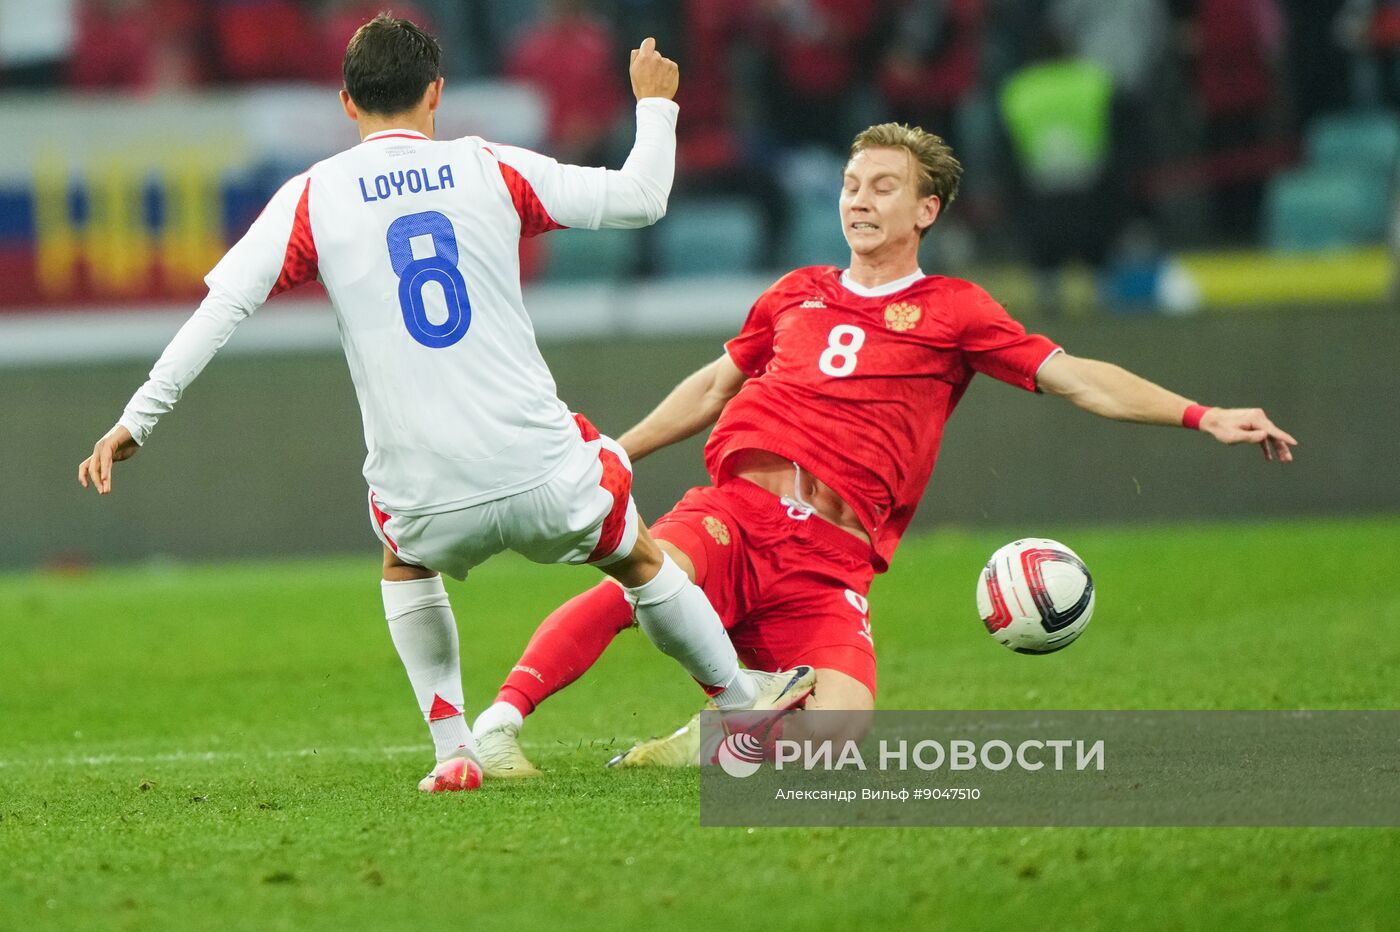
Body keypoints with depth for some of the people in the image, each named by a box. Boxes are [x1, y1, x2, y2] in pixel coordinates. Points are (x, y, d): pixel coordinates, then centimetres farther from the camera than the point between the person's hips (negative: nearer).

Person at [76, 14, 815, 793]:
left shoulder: (313, 197, 2)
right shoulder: (491, 170, 4)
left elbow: (223, 306, -4)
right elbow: (639, 198, 9)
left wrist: (136, 421, 1)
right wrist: (655, 105, 28)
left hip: (422, 494, 0)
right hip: (544, 476, 0)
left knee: (406, 567, 36)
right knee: (642, 561, 29)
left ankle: (454, 750, 25)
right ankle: (745, 701, 43)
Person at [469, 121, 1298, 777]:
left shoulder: (951, 311, 12)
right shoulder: (797, 294, 21)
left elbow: (1078, 379, 6)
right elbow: (714, 388, 35)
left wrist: (1200, 417, -5)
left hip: (832, 559, -1)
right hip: (738, 511, 1)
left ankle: (711, 742, 3)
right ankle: (499, 724, -35)